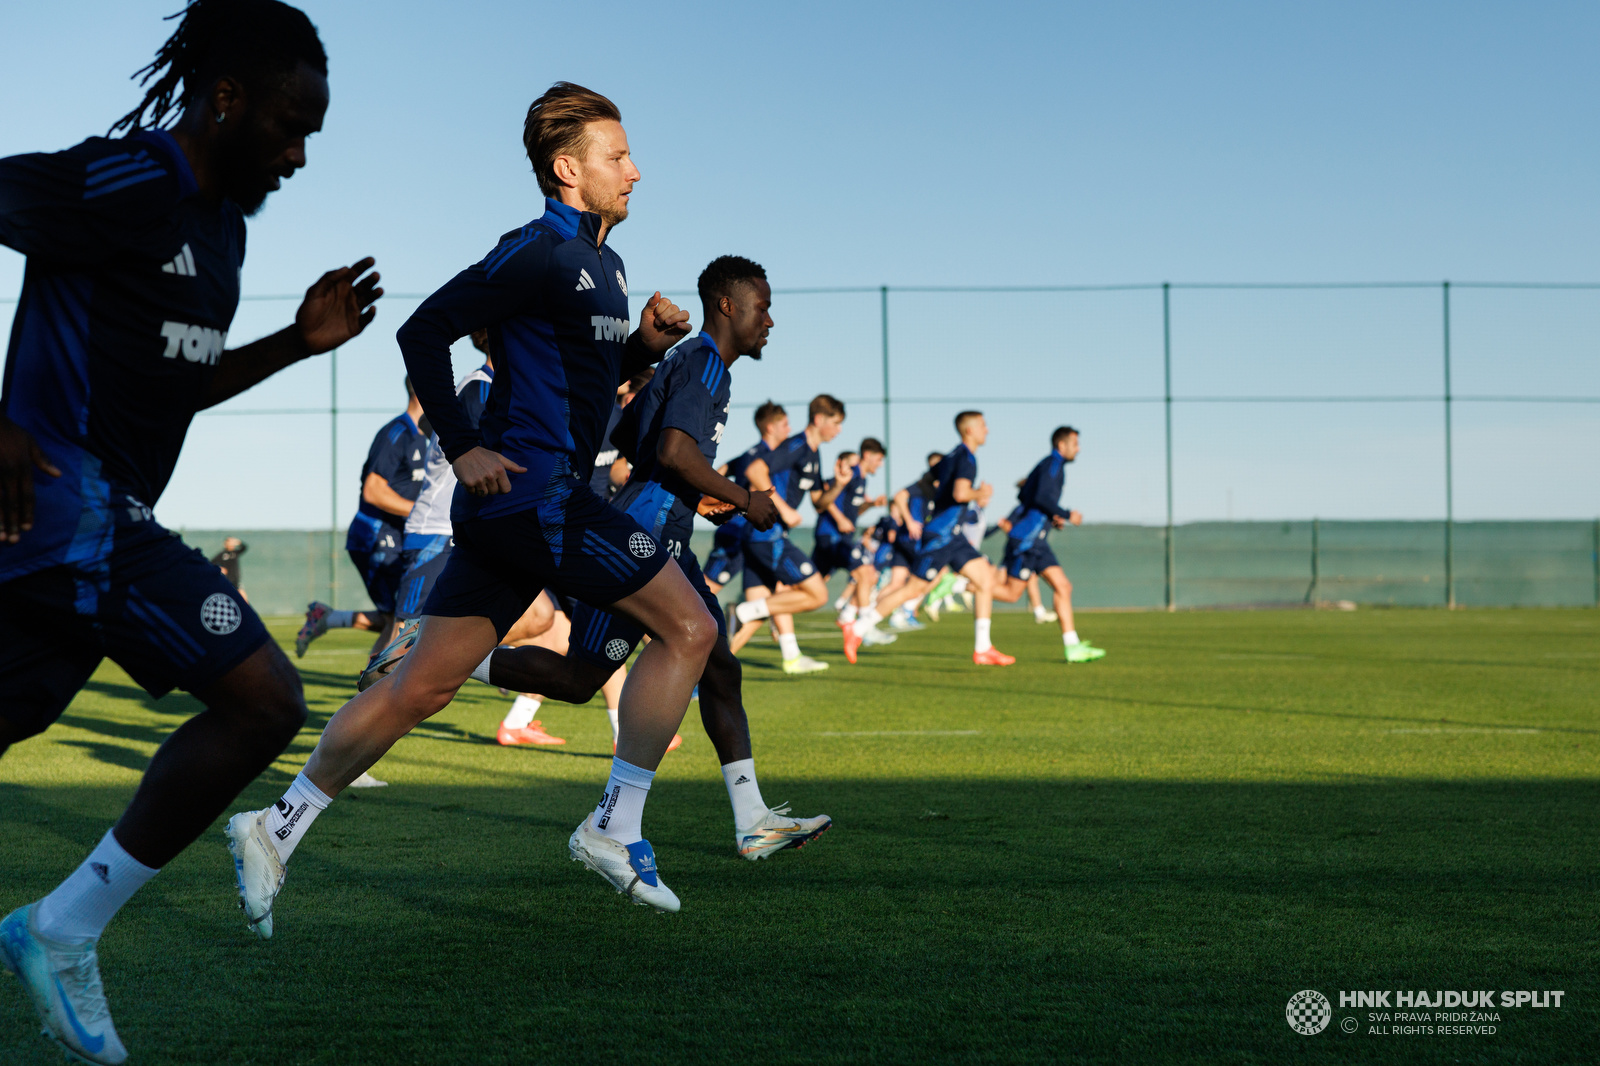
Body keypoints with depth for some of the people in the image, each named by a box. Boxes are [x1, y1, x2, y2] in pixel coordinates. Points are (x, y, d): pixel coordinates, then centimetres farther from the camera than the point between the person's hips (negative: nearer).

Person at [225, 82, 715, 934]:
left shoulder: (601, 264, 19)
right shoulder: (540, 252, -12)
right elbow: (424, 330, -14)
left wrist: (645, 343, 9)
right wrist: (462, 446, -16)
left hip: (509, 505, 10)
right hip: (534, 491, -10)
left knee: (420, 686, 9)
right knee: (688, 628, -5)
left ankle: (278, 827, 13)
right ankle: (617, 830, -2)